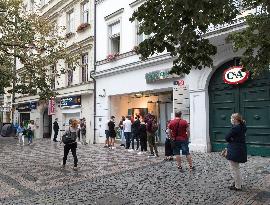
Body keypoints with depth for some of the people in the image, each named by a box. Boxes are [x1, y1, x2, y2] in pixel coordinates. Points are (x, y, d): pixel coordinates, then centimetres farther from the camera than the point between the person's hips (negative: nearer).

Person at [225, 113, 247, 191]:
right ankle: (238, 183, 36)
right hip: (241, 150, 10)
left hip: (234, 151, -10)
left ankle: (237, 186, 14)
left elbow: (227, 138, -18)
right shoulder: (242, 127, 7)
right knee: (236, 168, 24)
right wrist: (233, 140, 0)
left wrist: (231, 140, -1)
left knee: (234, 169, 4)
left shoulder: (235, 128, -22)